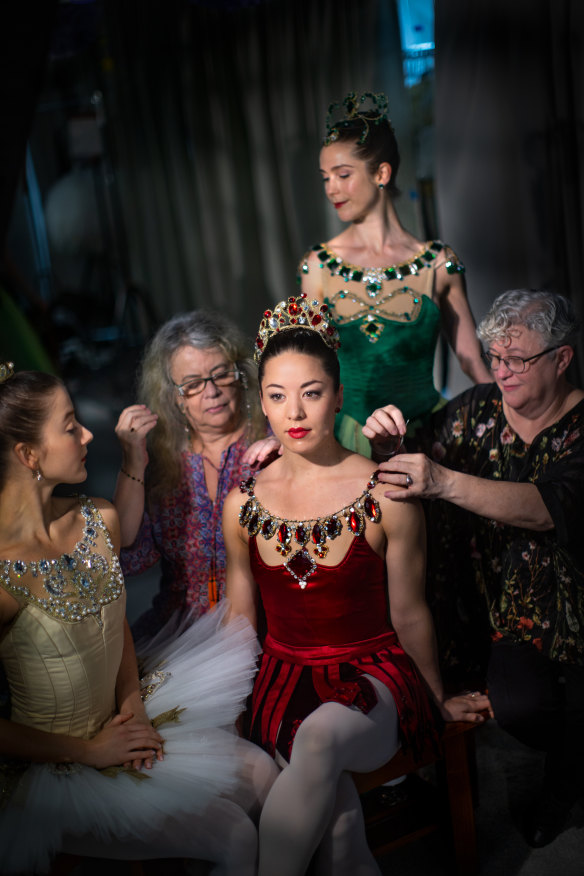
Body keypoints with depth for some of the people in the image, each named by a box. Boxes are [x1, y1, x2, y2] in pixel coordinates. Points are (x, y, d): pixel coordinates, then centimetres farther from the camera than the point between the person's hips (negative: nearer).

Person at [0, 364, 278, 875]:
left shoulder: (99, 520, -5)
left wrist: (132, 700, -2)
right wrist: (90, 750, -12)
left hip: (123, 722, 7)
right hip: (57, 768, -6)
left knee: (262, 773, 3)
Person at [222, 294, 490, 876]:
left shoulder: (386, 495, -9)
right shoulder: (243, 504, 1)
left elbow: (408, 615, 3)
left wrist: (438, 701, 13)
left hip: (374, 678, -1)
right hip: (283, 677, 2)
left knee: (321, 736, -36)